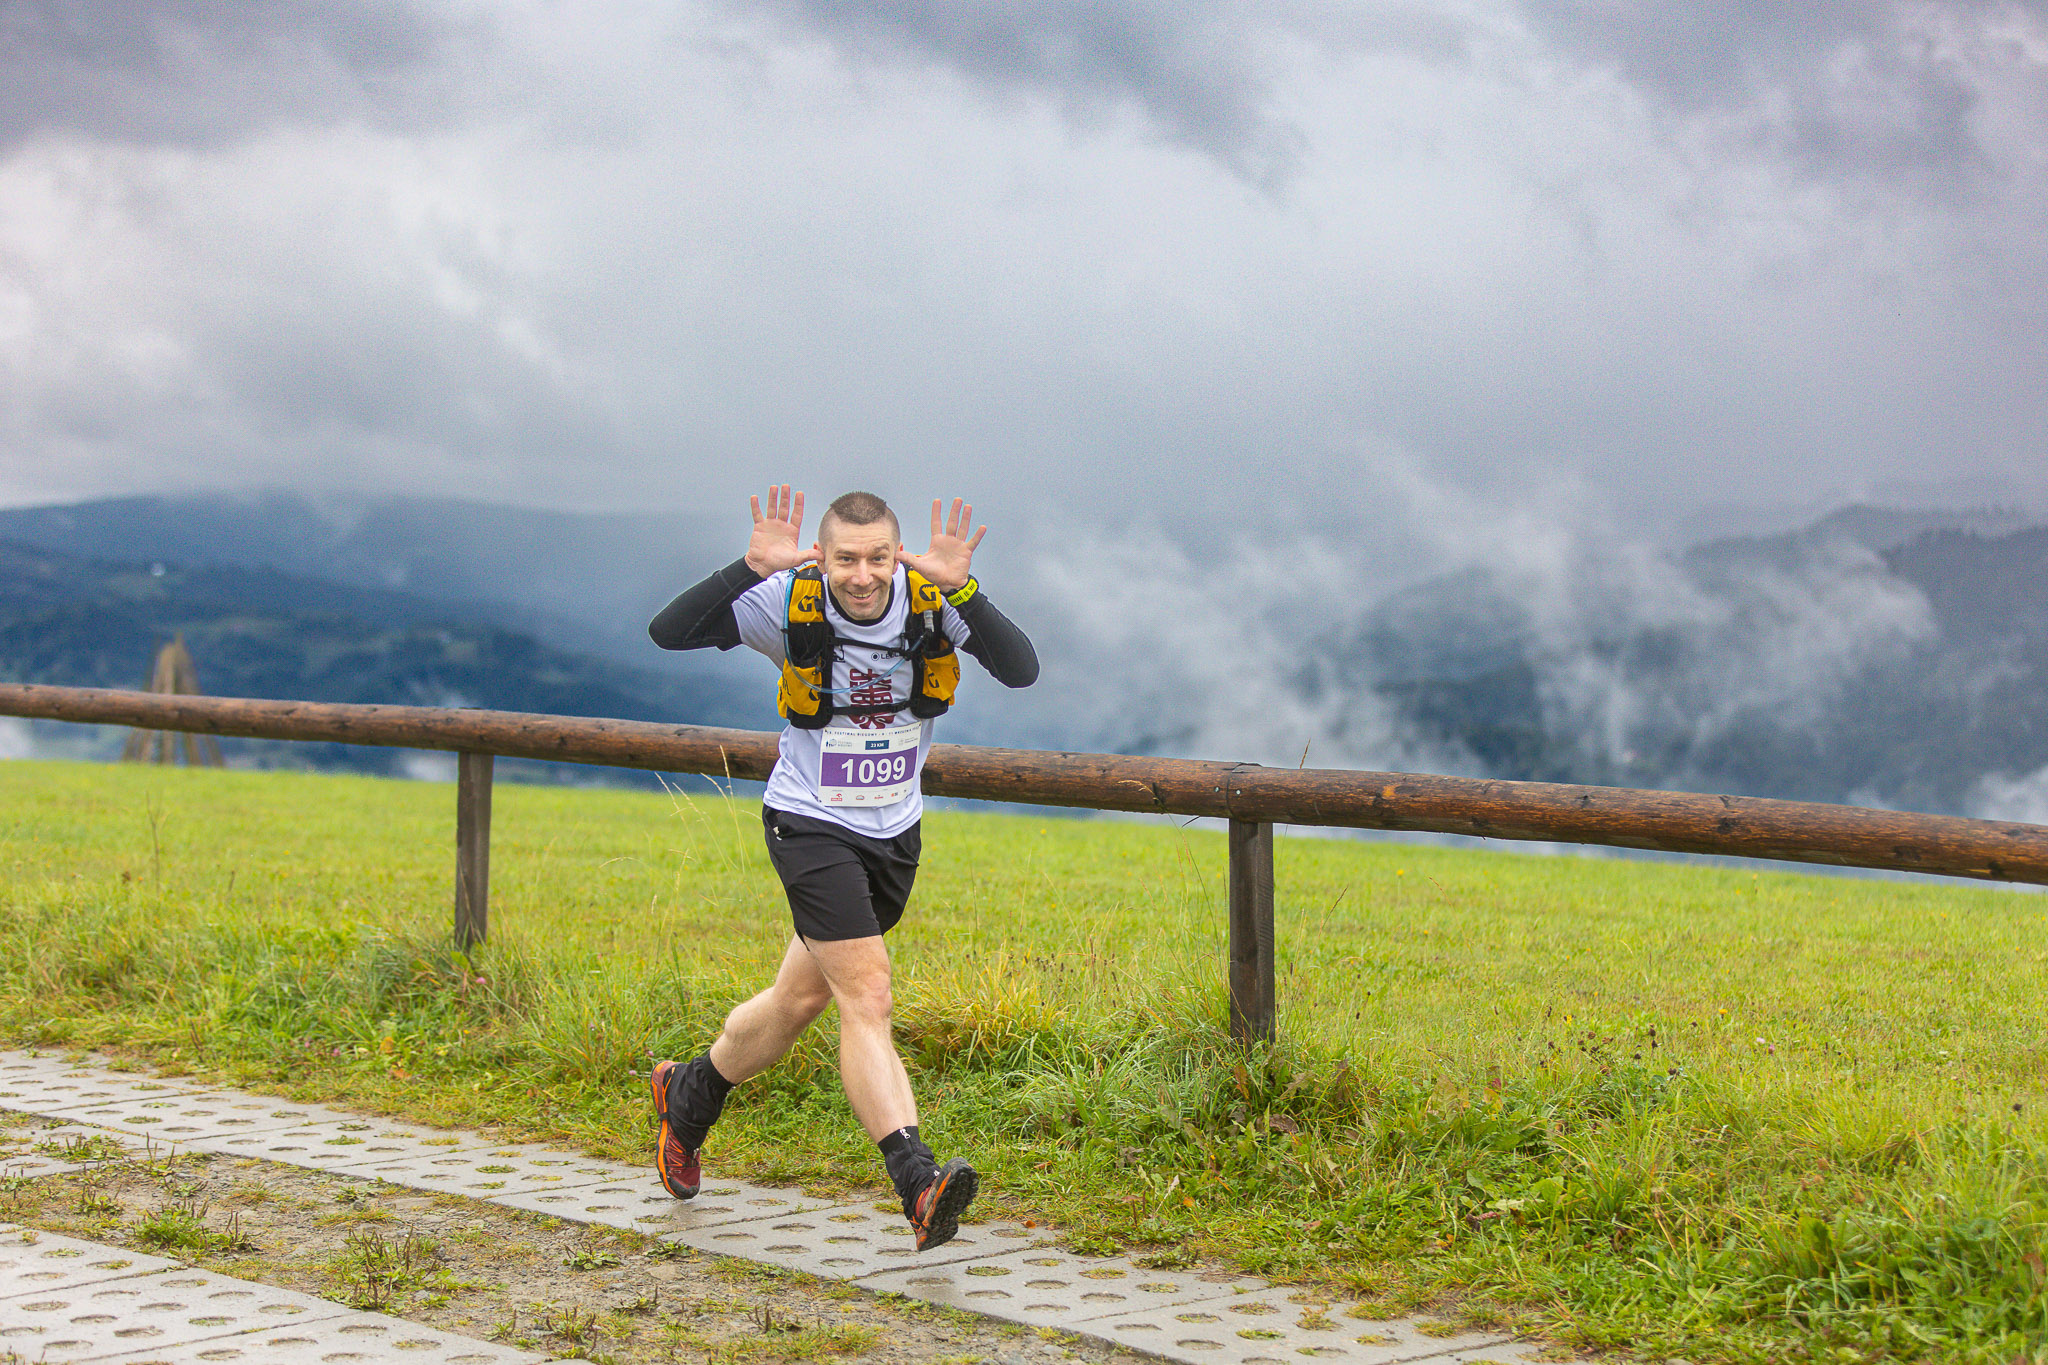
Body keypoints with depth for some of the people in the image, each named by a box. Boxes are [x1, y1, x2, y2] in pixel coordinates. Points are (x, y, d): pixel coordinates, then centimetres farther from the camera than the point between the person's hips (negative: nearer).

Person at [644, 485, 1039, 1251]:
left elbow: (1021, 671, -26)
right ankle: (918, 1184, -24)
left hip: (895, 833, 5)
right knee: (866, 996, -18)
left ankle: (690, 1095, 43)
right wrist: (750, 569, -38)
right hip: (810, 825, -4)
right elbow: (668, 633, -25)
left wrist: (963, 591, -39)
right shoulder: (791, 605, -19)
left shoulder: (933, 602, -14)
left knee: (803, 996, 19)